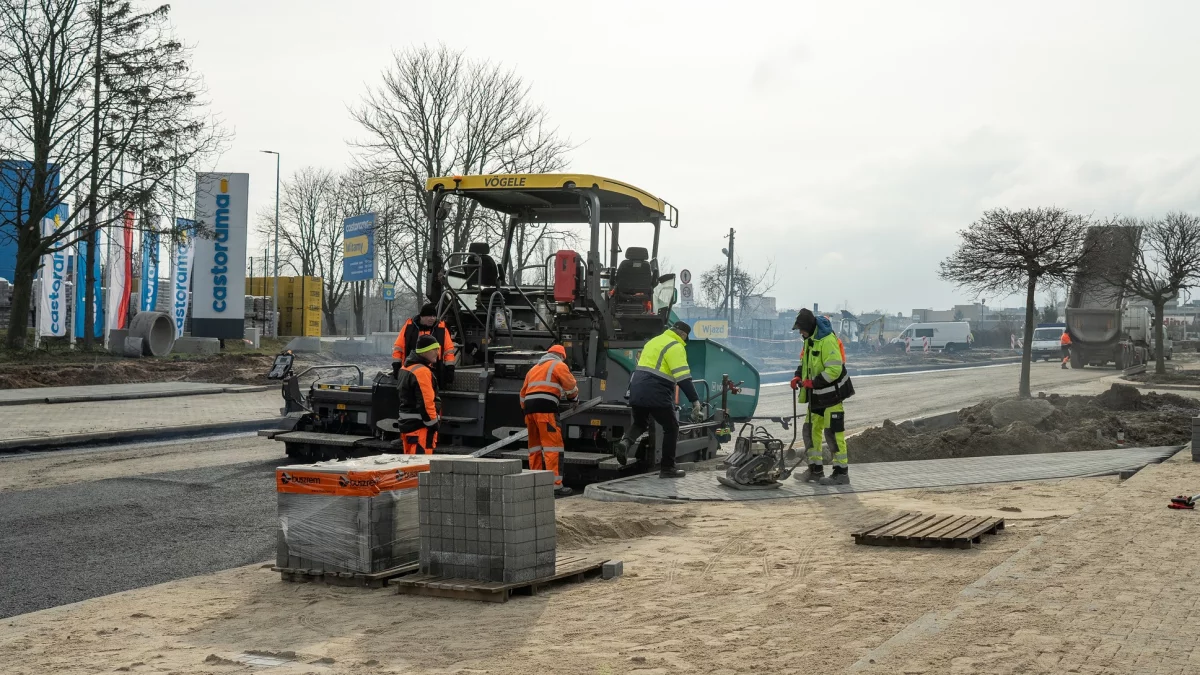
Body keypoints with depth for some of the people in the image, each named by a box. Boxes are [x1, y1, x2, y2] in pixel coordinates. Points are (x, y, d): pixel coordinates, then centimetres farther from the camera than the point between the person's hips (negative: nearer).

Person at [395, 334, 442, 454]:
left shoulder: (406, 368, 16)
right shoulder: (422, 371, -18)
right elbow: (426, 402, -23)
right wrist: (433, 423, -15)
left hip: (406, 423, 11)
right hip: (420, 426, -11)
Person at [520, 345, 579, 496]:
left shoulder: (534, 368, 29)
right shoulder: (559, 365, 9)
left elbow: (523, 393, 27)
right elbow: (571, 387, 8)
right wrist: (574, 397, 28)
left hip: (529, 407, 7)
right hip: (546, 407, -7)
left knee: (535, 446, 12)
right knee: (553, 446, -8)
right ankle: (556, 485, -13)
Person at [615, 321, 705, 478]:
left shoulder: (654, 341, 22)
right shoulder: (675, 347, -7)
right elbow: (683, 377, -15)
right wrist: (695, 400, -16)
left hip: (637, 389, 8)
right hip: (655, 393, -8)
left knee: (640, 423, 26)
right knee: (671, 428, 8)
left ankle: (626, 442, -5)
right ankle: (667, 468, 10)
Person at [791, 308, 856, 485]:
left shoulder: (827, 341, -22)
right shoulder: (810, 340, 8)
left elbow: (835, 369, -27)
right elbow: (804, 362, 19)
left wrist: (813, 382, -25)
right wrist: (798, 376, 0)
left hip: (831, 394, -9)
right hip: (817, 394, 9)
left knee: (833, 432, -7)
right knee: (811, 429, 12)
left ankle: (841, 472, 0)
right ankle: (815, 469, 21)